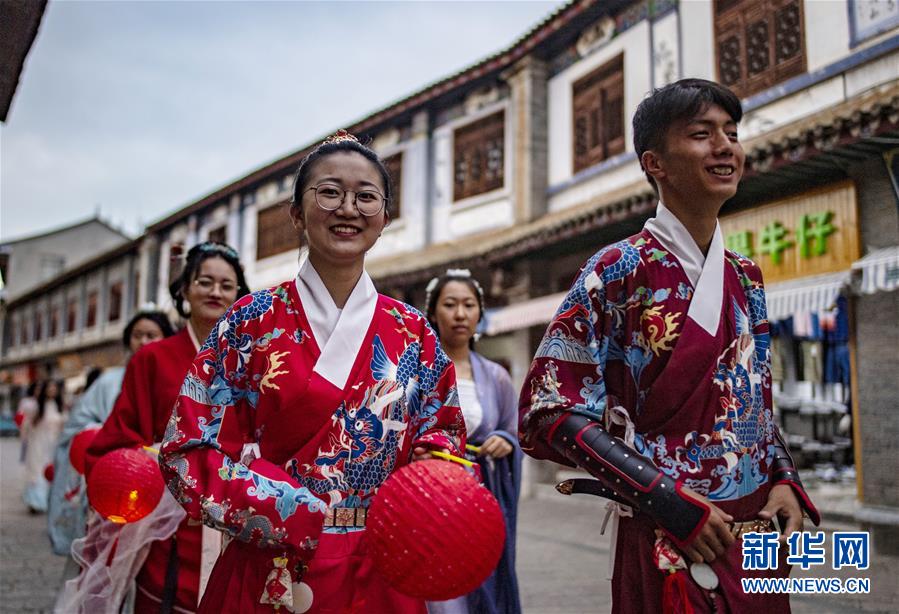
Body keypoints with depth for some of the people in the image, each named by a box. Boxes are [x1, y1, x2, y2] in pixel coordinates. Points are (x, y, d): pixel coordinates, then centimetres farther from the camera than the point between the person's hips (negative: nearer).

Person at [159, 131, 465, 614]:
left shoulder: (413, 333, 1)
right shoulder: (252, 320, -5)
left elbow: (441, 431, 8)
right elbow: (190, 448, -7)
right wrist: (292, 511, -17)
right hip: (271, 573, -2)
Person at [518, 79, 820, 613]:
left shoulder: (746, 277, 7)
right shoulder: (620, 271, -13)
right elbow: (549, 413, -17)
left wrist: (785, 481, -2)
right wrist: (668, 498, -20)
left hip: (757, 544, 6)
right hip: (670, 547, -6)